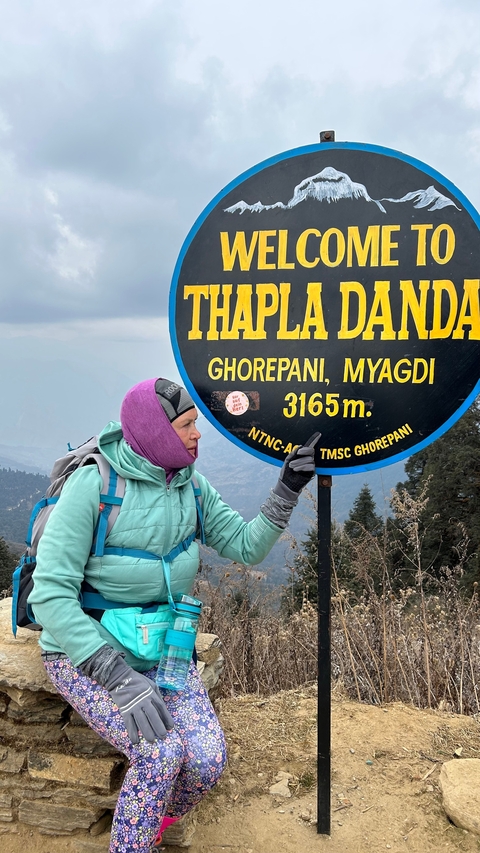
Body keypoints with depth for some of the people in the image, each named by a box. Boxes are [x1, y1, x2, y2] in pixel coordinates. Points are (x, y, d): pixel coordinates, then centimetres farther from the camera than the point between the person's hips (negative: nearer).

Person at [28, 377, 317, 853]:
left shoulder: (190, 485, -3)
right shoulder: (93, 484, -22)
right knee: (162, 754, -25)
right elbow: (50, 594, -24)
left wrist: (286, 492, -17)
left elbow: (246, 547, -1)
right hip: (86, 653, -5)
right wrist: (119, 679, -29)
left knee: (207, 759, -12)